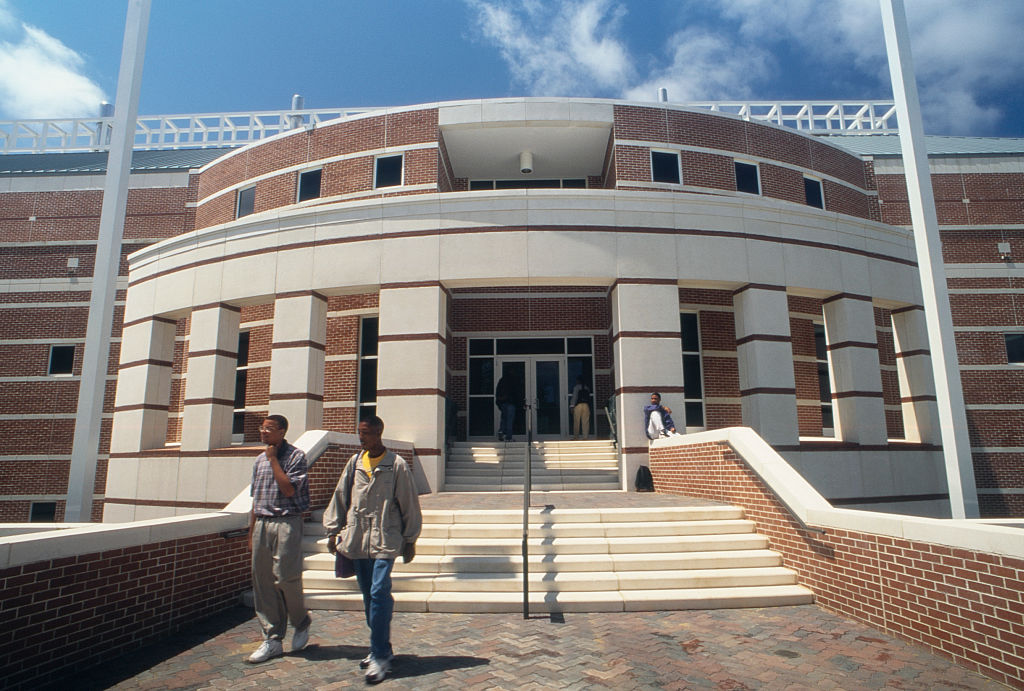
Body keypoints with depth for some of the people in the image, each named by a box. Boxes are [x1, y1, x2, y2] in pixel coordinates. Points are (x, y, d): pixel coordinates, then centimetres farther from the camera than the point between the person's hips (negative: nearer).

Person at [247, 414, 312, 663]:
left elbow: (289, 489, -18)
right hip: (262, 524, 6)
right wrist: (251, 533, 17)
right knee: (262, 580, 5)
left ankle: (301, 622, 19)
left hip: (287, 523, -6)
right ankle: (272, 639, 14)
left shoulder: (296, 456, -5)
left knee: (286, 577, -9)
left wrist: (273, 459, -11)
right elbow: (255, 499, 19)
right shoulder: (260, 459, 14)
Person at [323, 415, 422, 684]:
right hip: (357, 540, 5)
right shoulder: (355, 462, 8)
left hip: (385, 541, -5)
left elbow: (409, 504, -2)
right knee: (369, 596, 12)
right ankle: (382, 649, 27)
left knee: (379, 593, -13)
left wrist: (410, 540, 1)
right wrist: (333, 530, 14)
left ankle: (380, 656, -2)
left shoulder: (396, 464, -6)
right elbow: (340, 496, 16)